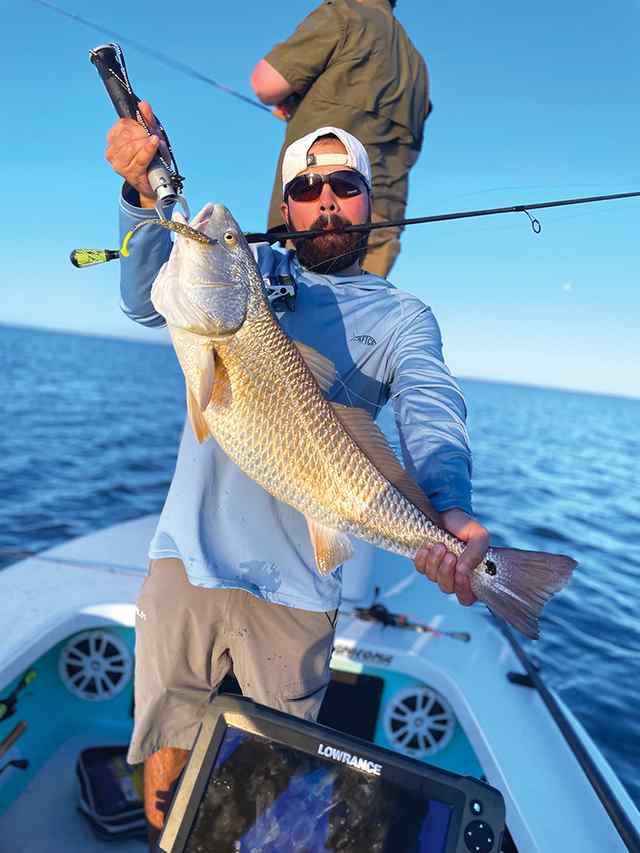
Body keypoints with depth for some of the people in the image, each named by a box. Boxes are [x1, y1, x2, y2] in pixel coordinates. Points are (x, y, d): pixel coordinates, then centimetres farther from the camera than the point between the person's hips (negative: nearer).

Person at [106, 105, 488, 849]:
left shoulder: (401, 316, 1)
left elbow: (430, 410, -17)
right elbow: (148, 300, -5)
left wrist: (450, 509, -36)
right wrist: (143, 196, -22)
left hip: (296, 590, -1)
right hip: (187, 558, 2)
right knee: (167, 755, 19)